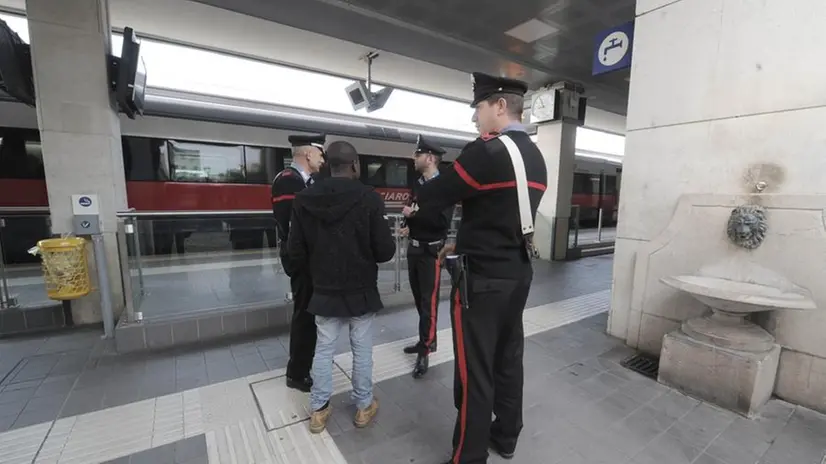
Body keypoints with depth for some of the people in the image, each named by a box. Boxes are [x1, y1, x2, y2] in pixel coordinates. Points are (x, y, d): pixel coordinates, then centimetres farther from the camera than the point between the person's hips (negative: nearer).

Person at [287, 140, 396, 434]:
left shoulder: (304, 199, -4)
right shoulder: (368, 198, -16)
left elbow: (296, 251, 0)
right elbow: (385, 251, -15)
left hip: (324, 291, 3)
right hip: (361, 290, -3)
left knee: (324, 349, 17)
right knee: (362, 350, 13)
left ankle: (318, 410, 30)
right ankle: (364, 406, 30)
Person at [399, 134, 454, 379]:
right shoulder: (417, 184, 12)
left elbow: (443, 221, -22)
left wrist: (413, 214, -18)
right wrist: (408, 225, 0)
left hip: (431, 252, -8)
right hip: (413, 248, 8)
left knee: (429, 301, -1)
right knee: (419, 299, 16)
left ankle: (424, 352, 9)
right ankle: (427, 340, 32)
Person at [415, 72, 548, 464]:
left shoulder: (487, 151, -18)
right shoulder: (536, 158, 10)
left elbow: (432, 198, -13)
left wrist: (417, 203, 9)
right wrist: (464, 243, 17)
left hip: (482, 279, -9)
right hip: (518, 273, 9)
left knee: (474, 372, 5)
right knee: (509, 360, 20)